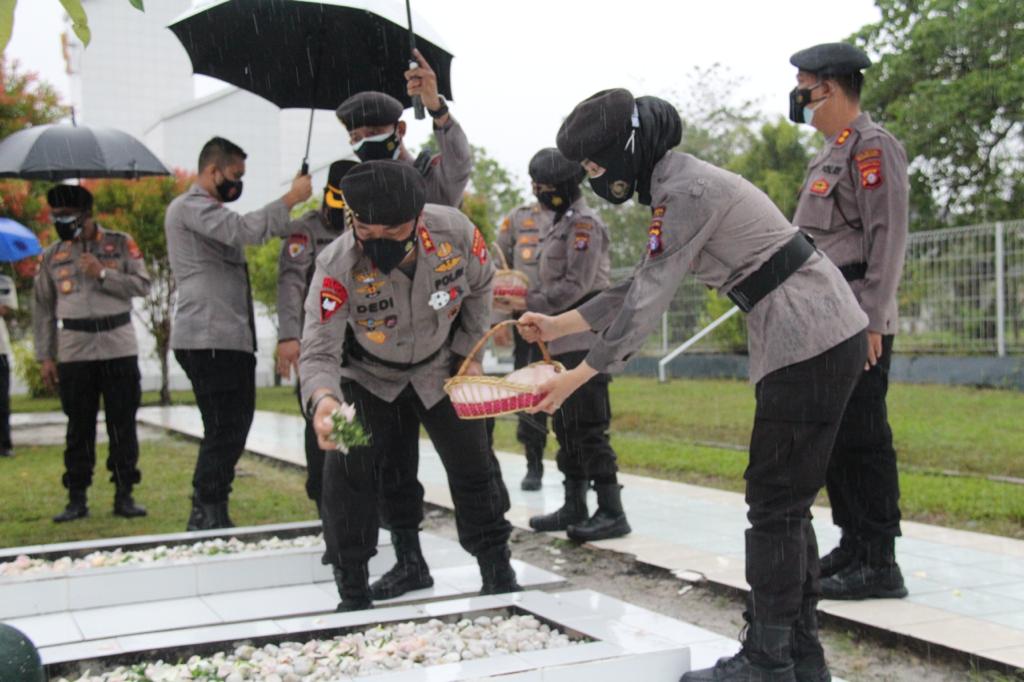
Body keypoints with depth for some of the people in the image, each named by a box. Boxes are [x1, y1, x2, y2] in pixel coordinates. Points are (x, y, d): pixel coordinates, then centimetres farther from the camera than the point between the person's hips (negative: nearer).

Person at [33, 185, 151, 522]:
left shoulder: (121, 244, 3)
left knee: (123, 425, 3)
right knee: (79, 428, 5)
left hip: (120, 351, -1)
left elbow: (142, 285, -5)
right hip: (74, 353, 1)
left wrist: (102, 273, -15)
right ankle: (76, 499, 12)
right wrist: (45, 357, 4)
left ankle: (124, 495, 12)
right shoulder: (52, 255, 8)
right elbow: (42, 308, 9)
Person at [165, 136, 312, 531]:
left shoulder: (209, 210, 28)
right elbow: (244, 229, -21)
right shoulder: (190, 207, -6)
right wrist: (291, 198, -14)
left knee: (229, 432, 12)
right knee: (224, 432, -11)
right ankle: (208, 518, -8)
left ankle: (209, 520, 17)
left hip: (231, 339, 11)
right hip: (209, 340, -11)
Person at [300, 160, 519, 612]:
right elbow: (319, 351, -38)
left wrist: (469, 353, -6)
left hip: (440, 367, 2)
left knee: (474, 466, 2)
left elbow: (479, 287, -7)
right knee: (348, 470, -13)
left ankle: (499, 577, 22)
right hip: (367, 375, -1)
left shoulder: (455, 231, -30)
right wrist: (322, 398, -59)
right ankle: (354, 595, 5)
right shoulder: (337, 266, -37)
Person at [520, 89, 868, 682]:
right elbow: (641, 285, 19)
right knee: (784, 503, 13)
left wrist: (579, 375, -11)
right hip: (824, 339, 10)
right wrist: (559, 325, 19)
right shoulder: (678, 185, 14)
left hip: (811, 342, -10)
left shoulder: (684, 192, -16)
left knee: (776, 503, -4)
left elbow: (649, 300, -18)